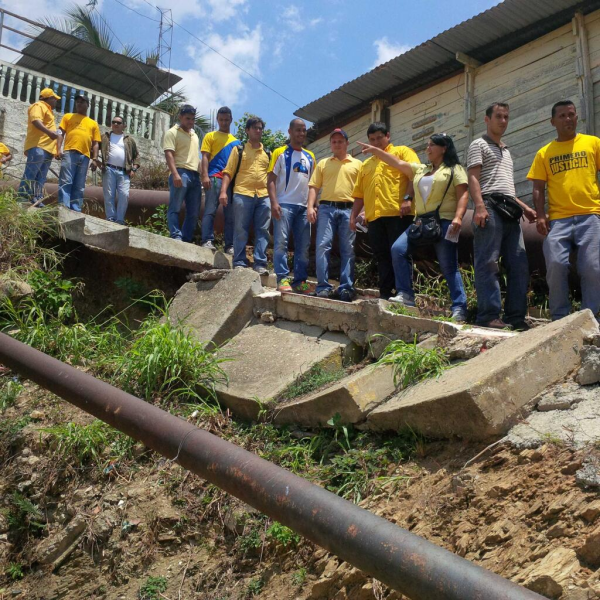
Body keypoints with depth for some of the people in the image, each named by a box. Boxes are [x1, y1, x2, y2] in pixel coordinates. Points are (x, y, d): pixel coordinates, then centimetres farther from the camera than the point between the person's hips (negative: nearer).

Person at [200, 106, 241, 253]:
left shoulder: (236, 141, 22)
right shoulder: (210, 136, 11)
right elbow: (205, 157, 1)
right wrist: (205, 176, -13)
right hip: (214, 178, -4)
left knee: (231, 214, 1)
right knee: (210, 211, -10)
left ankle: (230, 245, 1)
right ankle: (207, 241, -12)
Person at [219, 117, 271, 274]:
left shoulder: (268, 154, 19)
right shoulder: (239, 150, 10)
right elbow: (228, 172, 4)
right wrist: (223, 191, -9)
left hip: (264, 196, 3)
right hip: (242, 194, -3)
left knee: (262, 231, -1)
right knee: (241, 231, -3)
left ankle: (260, 264, -1)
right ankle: (239, 263, 0)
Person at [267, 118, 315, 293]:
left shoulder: (310, 156, 18)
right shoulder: (280, 153, 4)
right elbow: (271, 179, -2)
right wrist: (274, 202, -14)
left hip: (304, 206, 5)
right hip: (284, 204, -5)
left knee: (303, 246, 4)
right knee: (281, 242, -11)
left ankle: (300, 280, 8)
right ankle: (283, 279, -10)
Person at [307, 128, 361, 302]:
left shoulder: (357, 164, 14)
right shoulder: (323, 163, 17)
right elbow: (313, 187, 11)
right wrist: (310, 207, -2)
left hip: (348, 210, 0)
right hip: (326, 208, 1)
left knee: (348, 250, 0)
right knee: (322, 246, -9)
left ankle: (346, 288, 2)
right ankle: (323, 286, -5)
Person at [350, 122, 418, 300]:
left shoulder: (401, 152, 9)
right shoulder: (366, 164, 27)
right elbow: (359, 194, 25)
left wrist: (407, 198, -18)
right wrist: (353, 216, 15)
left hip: (398, 213, -6)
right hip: (374, 217, 6)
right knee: (382, 257, 5)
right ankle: (385, 294, 8)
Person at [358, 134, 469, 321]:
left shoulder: (454, 170, 4)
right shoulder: (420, 170, 24)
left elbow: (463, 194, -6)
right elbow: (397, 163, 23)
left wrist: (458, 217, -20)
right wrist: (375, 150, 20)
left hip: (444, 223, -6)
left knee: (449, 267, -8)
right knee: (398, 249, -12)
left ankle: (459, 309, -5)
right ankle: (405, 295, -10)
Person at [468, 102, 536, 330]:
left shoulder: (506, 151, 30)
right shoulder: (479, 145, 7)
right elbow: (473, 177, -7)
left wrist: (524, 207, 21)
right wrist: (479, 206, -21)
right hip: (490, 207, -8)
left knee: (519, 264, 0)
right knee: (488, 263, -12)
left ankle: (516, 316, 2)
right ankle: (489, 315, -14)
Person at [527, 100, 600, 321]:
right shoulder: (544, 153, 14)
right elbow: (538, 188, 11)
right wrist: (540, 216, -3)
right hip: (558, 219, 1)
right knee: (556, 265, -10)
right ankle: (559, 319, 2)